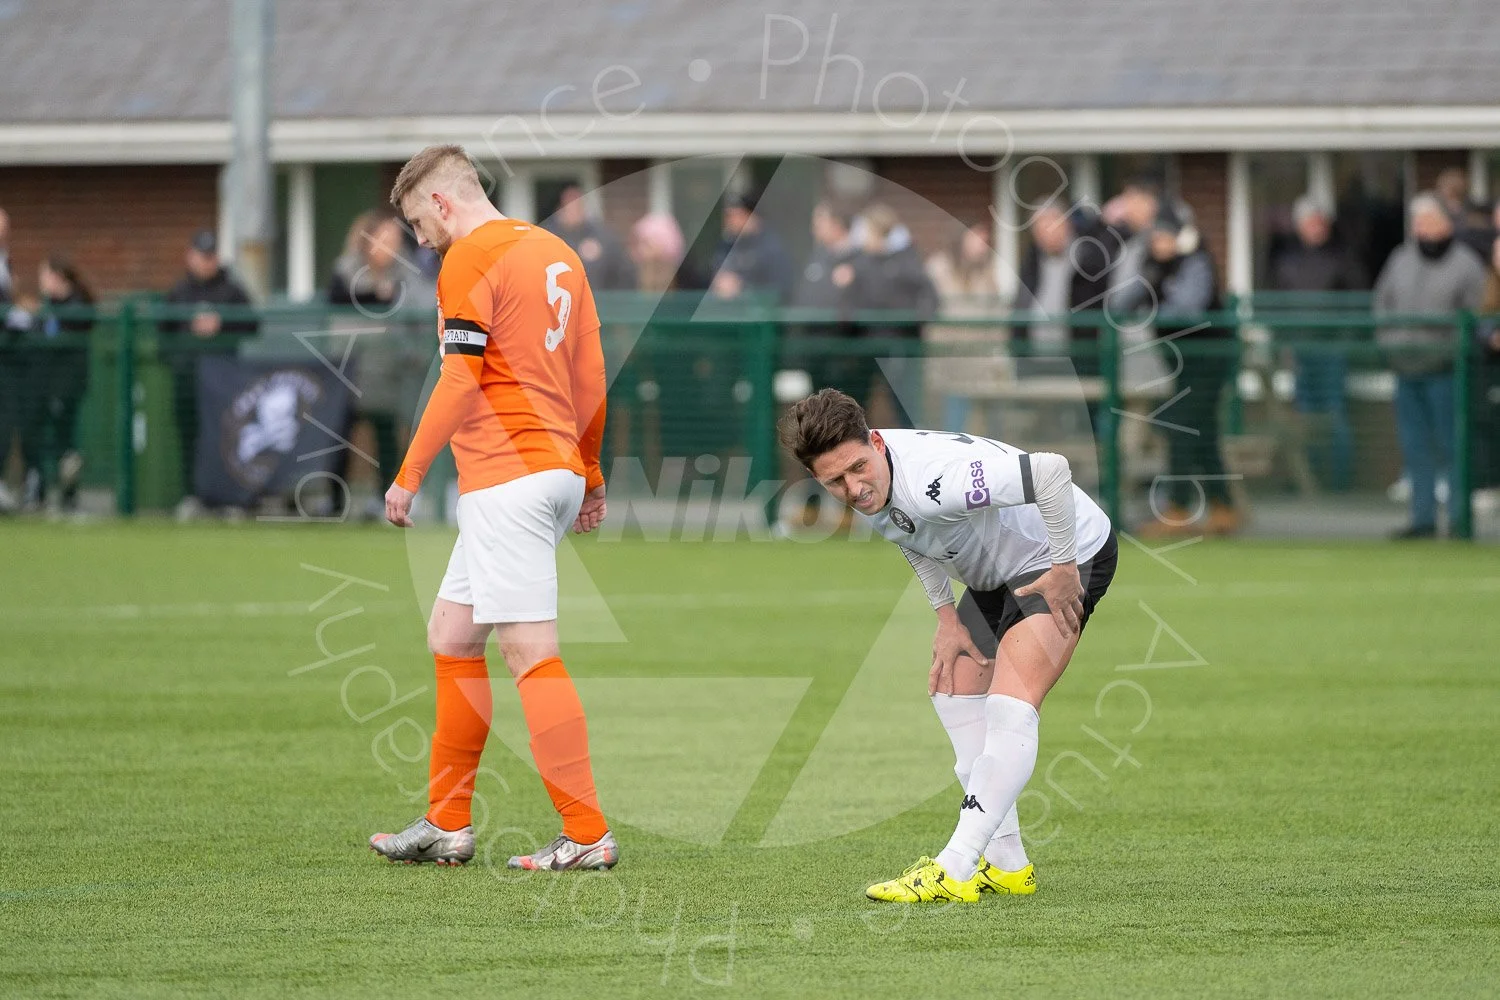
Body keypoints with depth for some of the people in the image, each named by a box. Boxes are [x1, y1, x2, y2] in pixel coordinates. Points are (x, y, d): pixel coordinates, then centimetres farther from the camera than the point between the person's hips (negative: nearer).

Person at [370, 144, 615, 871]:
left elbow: (461, 379, -15)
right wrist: (591, 474, 25)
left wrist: (409, 475, -10)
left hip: (505, 476, -9)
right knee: (451, 637, 16)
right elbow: (590, 375, 19)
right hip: (558, 468, 9)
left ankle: (586, 834, -12)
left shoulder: (471, 258, -8)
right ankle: (447, 825, 18)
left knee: (531, 652, -9)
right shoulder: (556, 253, 16)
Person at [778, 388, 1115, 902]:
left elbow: (1051, 471, -41)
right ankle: (1005, 864, 12)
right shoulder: (873, 491, -10)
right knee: (953, 692, 9)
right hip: (995, 576, 10)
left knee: (1010, 708, -21)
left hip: (1071, 555, -10)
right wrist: (947, 617, 4)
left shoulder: (931, 479, -38)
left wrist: (1064, 568, -29)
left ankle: (954, 871, -25)